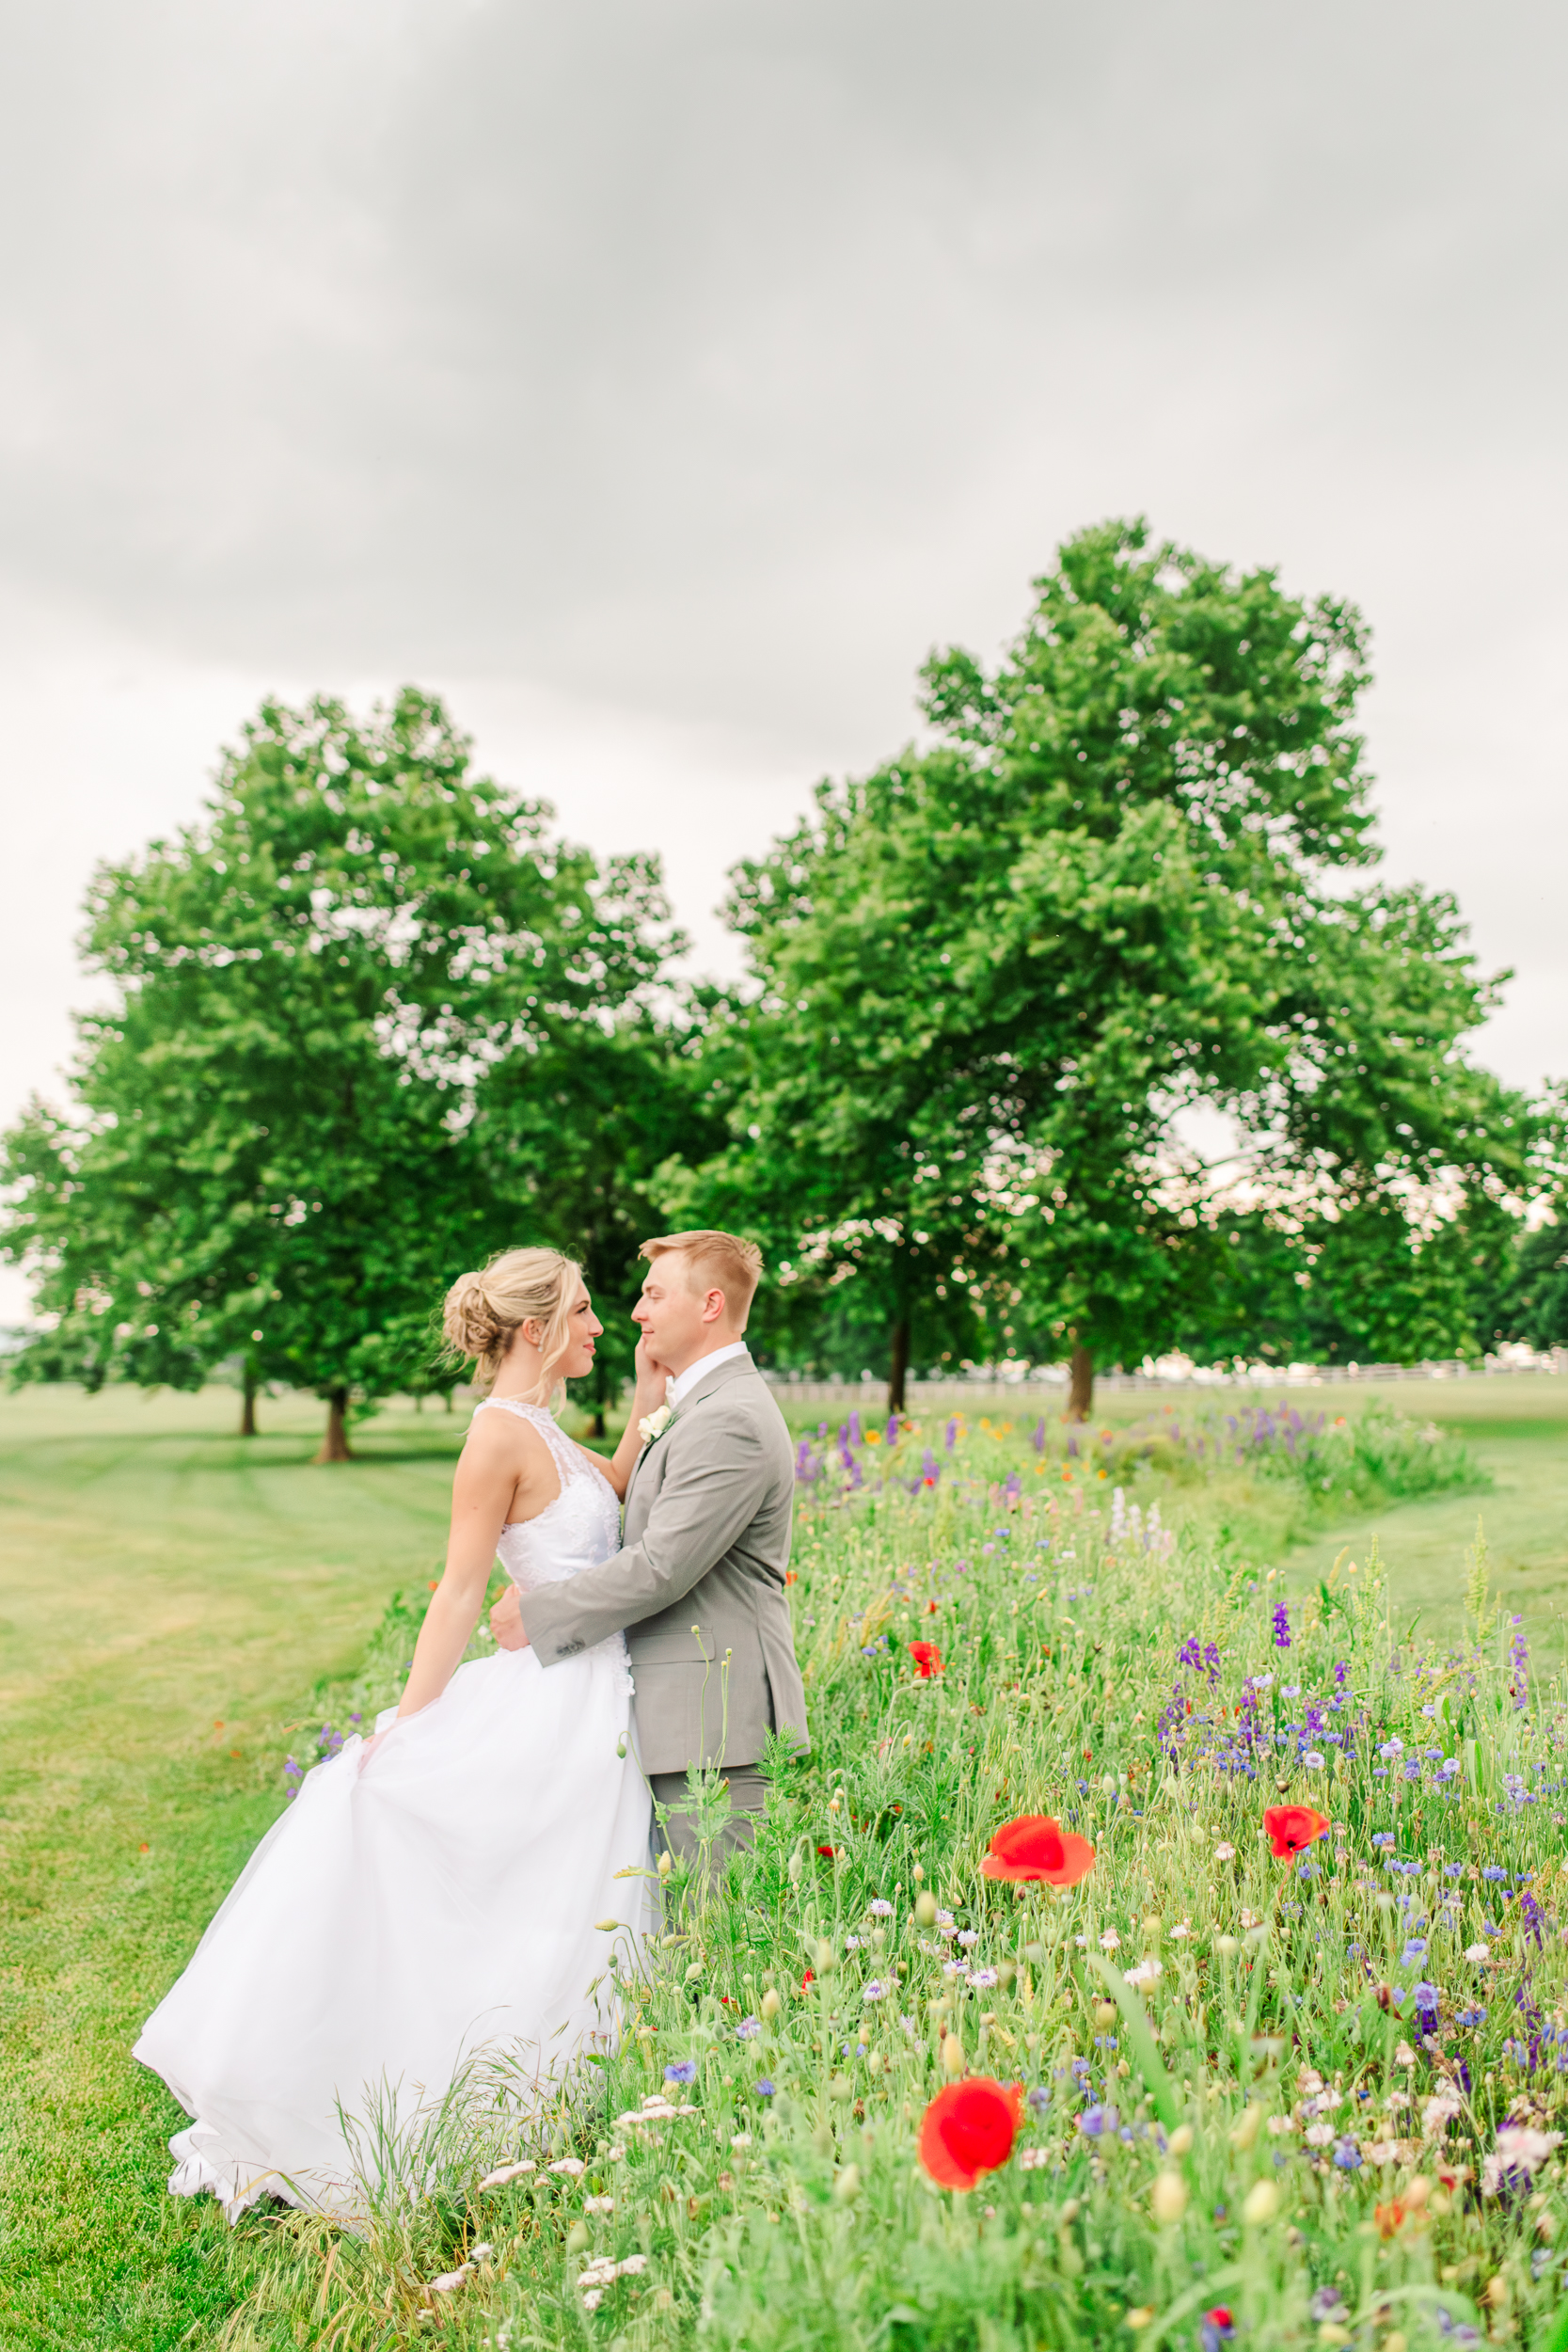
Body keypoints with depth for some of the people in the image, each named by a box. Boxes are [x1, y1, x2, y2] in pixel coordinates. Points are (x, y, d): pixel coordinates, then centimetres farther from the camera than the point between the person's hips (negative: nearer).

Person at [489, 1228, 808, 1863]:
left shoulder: (731, 1422, -18)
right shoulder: (704, 1405, 17)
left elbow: (661, 1568, -21)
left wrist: (537, 1613, -12)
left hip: (712, 1718, -11)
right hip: (686, 1708, 11)